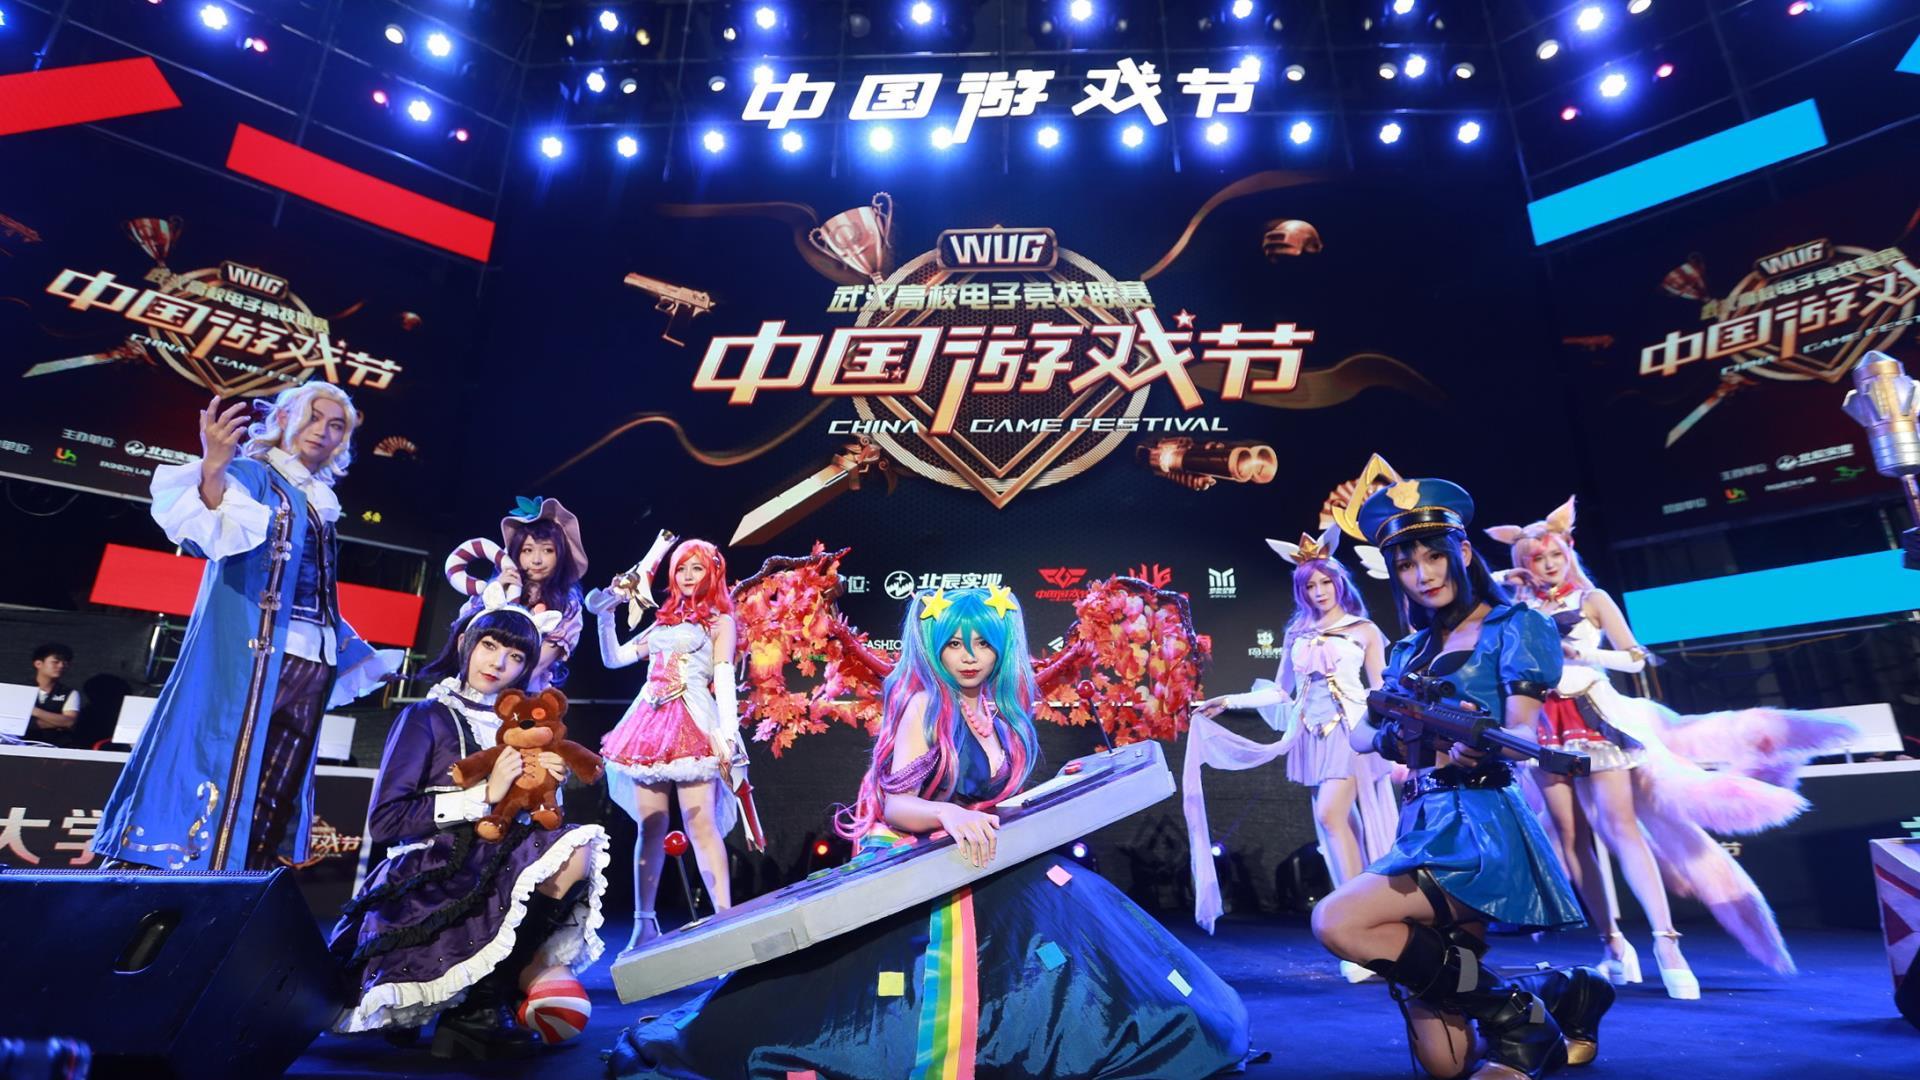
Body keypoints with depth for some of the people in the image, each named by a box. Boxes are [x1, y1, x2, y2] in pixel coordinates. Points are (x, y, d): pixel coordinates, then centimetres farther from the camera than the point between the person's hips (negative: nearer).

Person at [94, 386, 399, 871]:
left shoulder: (319, 501, 20)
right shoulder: (250, 473, 1)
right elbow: (221, 535, -21)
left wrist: (356, 652, 26)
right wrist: (213, 467, -36)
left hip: (312, 663, 7)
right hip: (249, 653, -6)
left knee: (277, 796, 6)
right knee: (222, 768, -8)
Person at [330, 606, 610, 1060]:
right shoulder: (428, 717, -1)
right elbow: (384, 821, -10)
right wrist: (484, 794, -16)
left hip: (494, 866, 6)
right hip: (429, 884, -5)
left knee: (579, 846, -20)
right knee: (569, 851, -25)